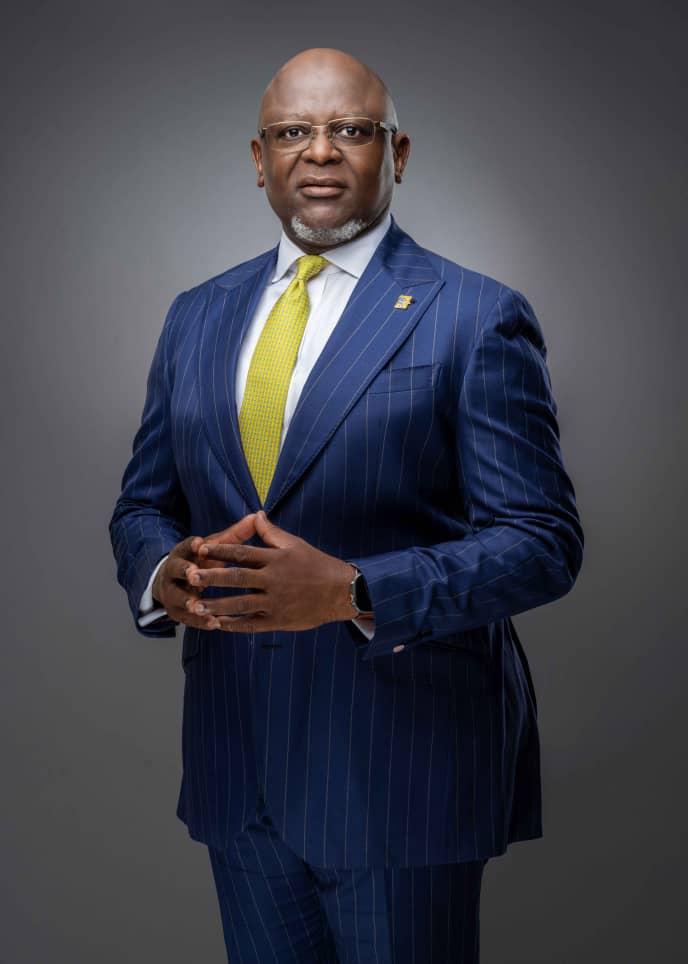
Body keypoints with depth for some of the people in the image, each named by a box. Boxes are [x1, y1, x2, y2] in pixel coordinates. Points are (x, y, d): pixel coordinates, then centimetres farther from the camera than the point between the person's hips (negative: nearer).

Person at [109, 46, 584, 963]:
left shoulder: (478, 318, -7)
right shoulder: (198, 316, 9)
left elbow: (541, 541, -12)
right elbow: (144, 502, 13)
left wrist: (350, 592, -25)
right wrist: (163, 573, -11)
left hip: (403, 757, -4)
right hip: (235, 748, 5)